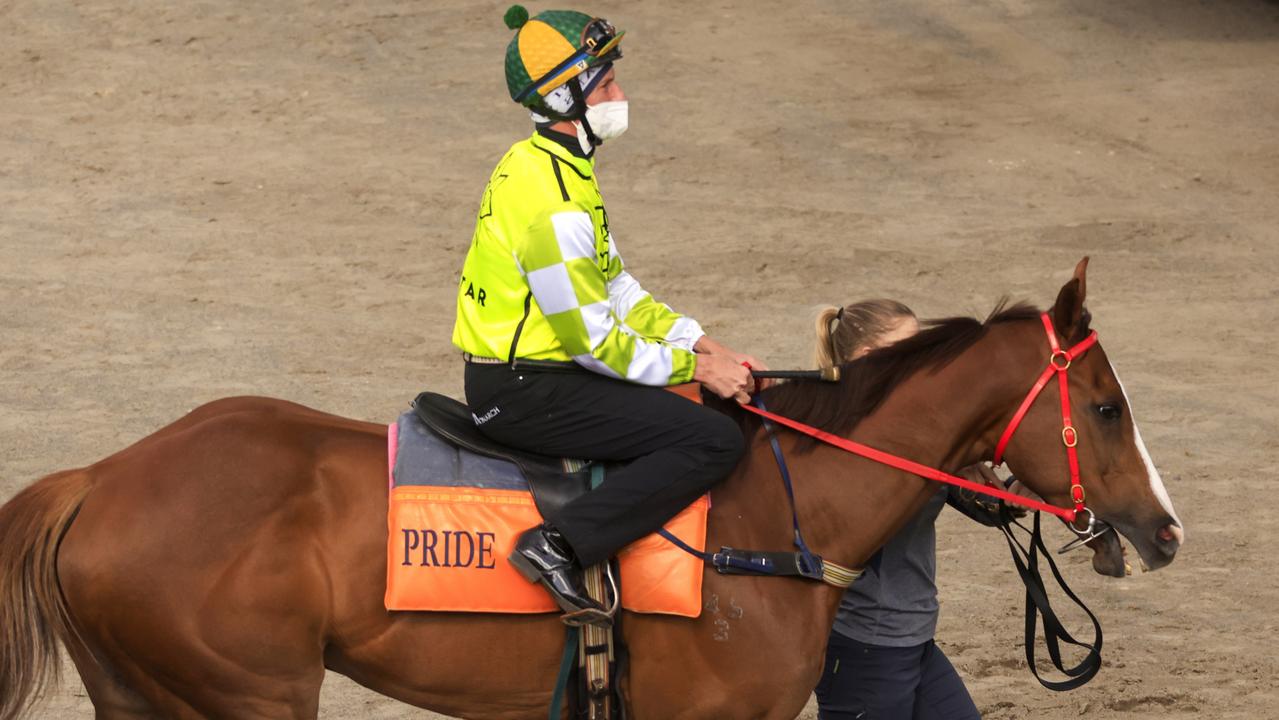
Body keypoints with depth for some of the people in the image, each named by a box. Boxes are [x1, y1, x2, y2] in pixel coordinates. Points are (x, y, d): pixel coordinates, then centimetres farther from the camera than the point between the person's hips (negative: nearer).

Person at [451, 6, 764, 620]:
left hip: (516, 374, 10)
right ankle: (560, 545, -23)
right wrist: (695, 367, -11)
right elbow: (593, 340, -20)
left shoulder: (550, 166, 12)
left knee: (695, 409, 20)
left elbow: (616, 288, 17)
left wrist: (705, 348, 8)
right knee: (713, 441, -17)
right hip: (524, 392, -10)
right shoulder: (552, 201, -22)